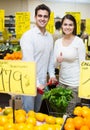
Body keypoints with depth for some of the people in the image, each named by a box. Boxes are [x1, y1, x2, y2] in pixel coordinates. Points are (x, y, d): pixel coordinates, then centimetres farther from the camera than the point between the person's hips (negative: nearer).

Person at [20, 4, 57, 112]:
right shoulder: (28, 36, -14)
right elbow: (29, 61, -19)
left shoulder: (50, 37, 8)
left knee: (37, 111, 18)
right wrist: (36, 83, -20)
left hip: (42, 82, 6)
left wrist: (52, 74, 4)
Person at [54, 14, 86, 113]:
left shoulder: (79, 41, -9)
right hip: (62, 81, 5)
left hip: (75, 82, -5)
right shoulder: (58, 42, 5)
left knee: (70, 112, 3)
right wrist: (58, 60, -15)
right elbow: (55, 64, 8)